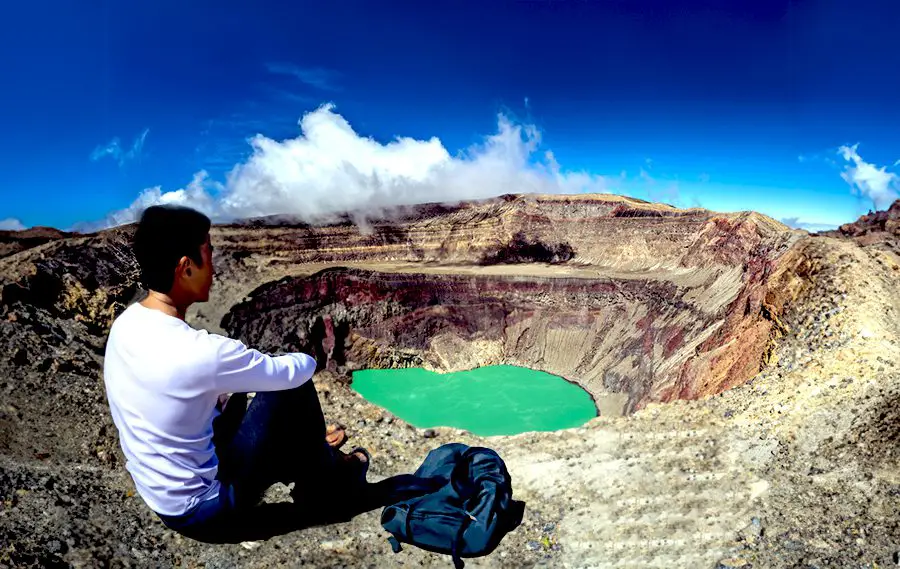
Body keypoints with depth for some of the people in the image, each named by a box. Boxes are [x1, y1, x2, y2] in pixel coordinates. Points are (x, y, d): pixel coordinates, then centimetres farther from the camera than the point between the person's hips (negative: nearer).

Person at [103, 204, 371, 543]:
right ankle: (321, 485, 18)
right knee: (294, 386, -7)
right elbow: (294, 372, -15)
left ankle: (311, 456, 36)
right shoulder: (199, 351, -31)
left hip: (161, 500, 8)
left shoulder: (125, 324, -6)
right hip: (205, 510, -8)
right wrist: (309, 359, 5)